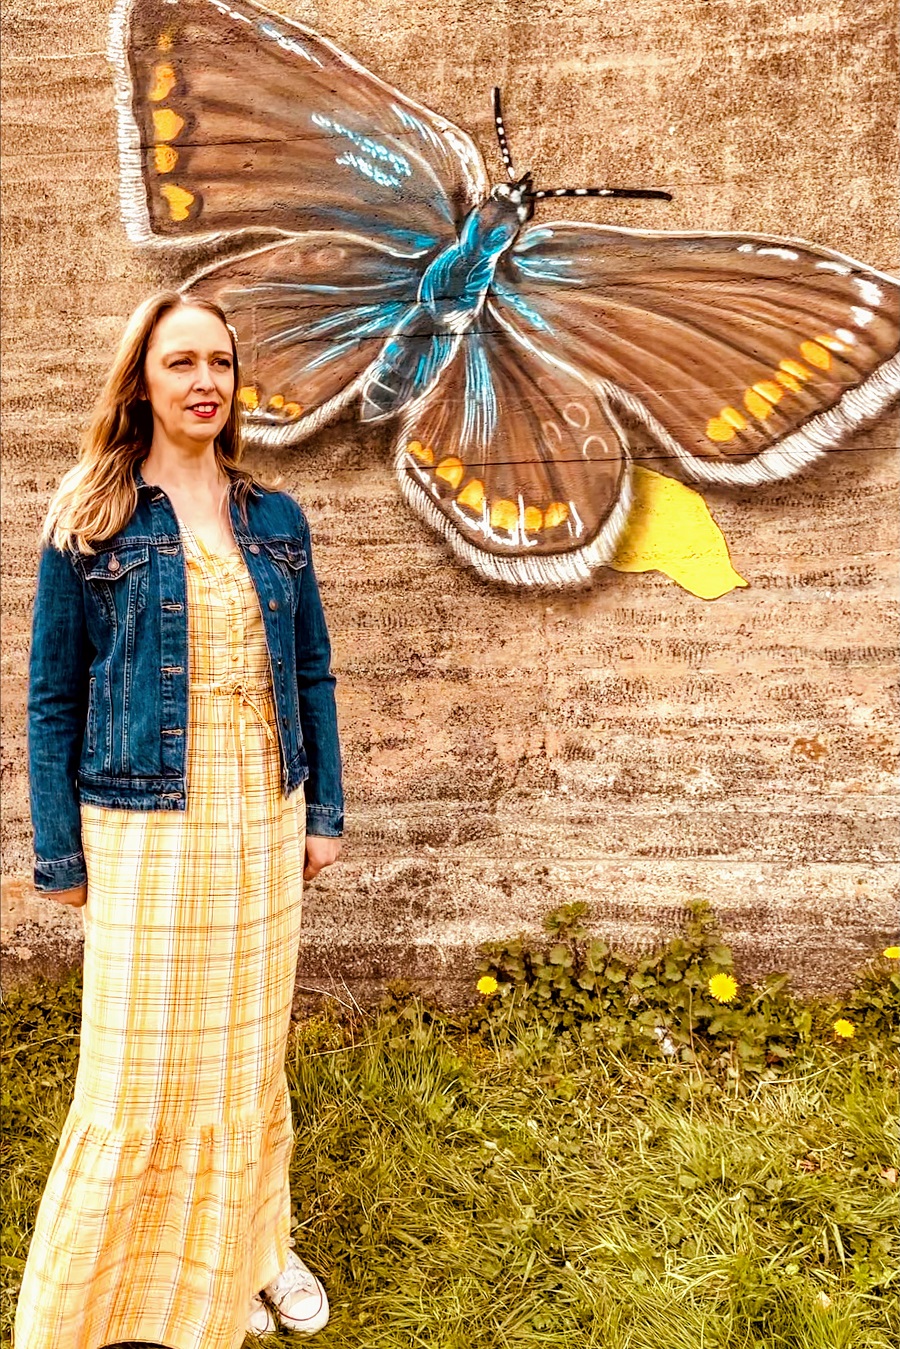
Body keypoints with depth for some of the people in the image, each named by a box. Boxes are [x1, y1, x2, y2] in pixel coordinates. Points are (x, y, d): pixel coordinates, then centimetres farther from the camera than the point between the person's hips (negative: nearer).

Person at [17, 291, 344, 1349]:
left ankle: (247, 1251, 38)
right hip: (147, 829, -3)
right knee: (141, 1073, 2)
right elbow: (52, 696, -1)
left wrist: (323, 812, 7)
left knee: (249, 1054, 15)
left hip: (264, 819, 4)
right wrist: (60, 855, -3)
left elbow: (311, 673, 11)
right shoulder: (90, 521, -3)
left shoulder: (275, 518, 7)